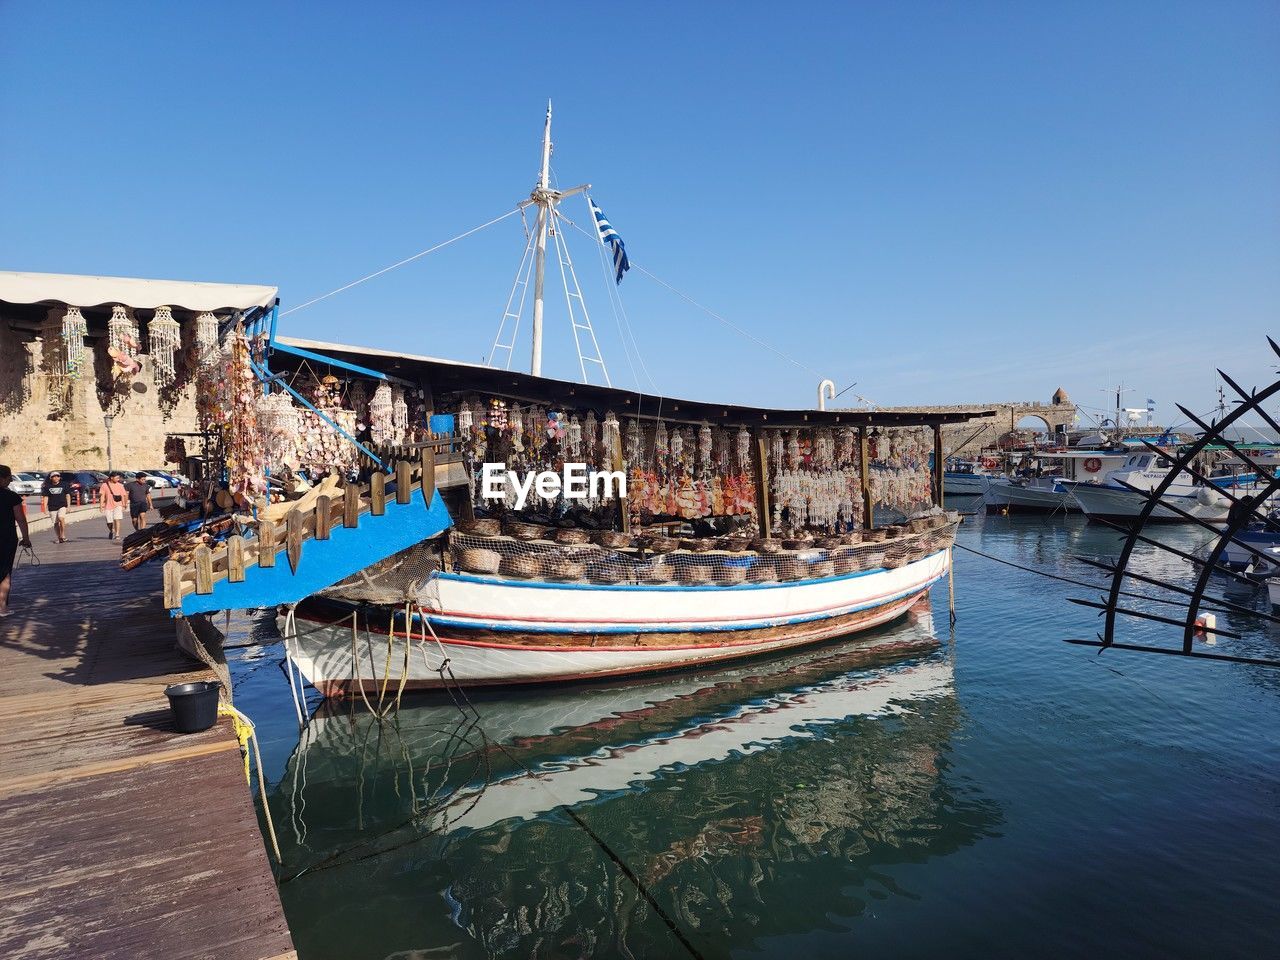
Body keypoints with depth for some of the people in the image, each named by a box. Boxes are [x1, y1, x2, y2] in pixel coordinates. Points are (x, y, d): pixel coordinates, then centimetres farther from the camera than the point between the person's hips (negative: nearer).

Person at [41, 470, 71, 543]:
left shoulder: (64, 485, 4)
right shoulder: (48, 487, 6)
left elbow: (67, 495, 8)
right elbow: (46, 497, 8)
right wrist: (45, 507, 2)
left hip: (62, 506, -2)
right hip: (52, 507, 2)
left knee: (61, 518, -25)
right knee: (56, 523, 4)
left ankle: (63, 535, -15)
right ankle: (57, 538, 14)